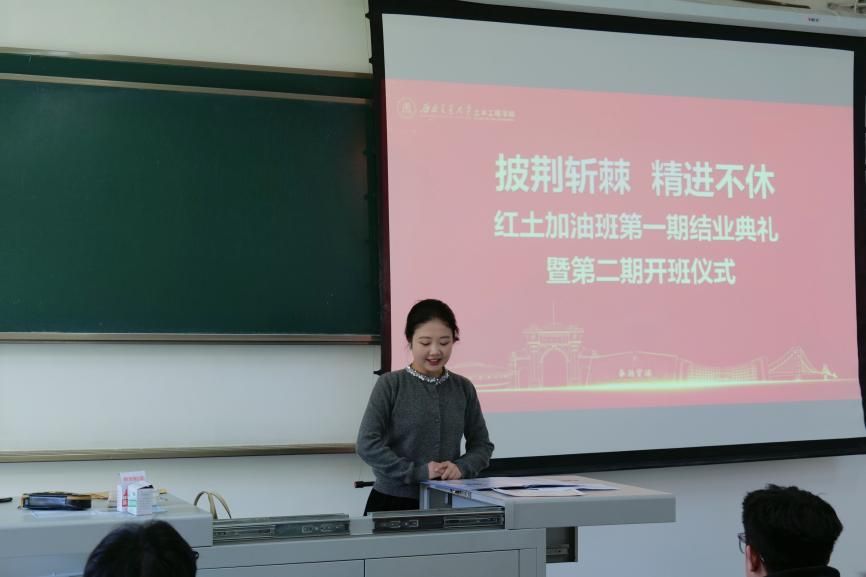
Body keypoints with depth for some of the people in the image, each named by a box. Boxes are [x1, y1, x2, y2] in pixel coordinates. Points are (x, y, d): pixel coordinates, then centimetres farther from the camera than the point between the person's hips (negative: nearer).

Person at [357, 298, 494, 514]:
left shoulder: (463, 388, 4)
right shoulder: (390, 385, -6)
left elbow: (482, 445, 9)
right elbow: (368, 444, -12)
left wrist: (461, 467, -11)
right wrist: (416, 472, -18)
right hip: (393, 501, -2)